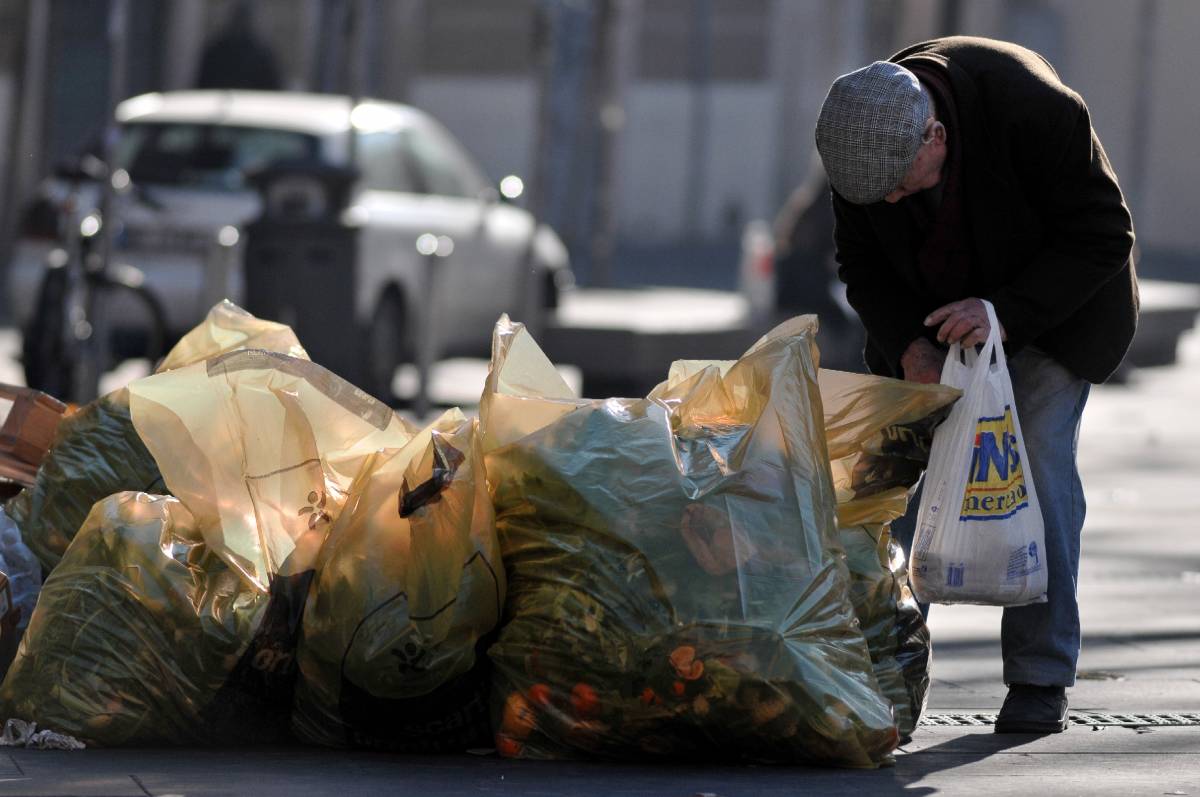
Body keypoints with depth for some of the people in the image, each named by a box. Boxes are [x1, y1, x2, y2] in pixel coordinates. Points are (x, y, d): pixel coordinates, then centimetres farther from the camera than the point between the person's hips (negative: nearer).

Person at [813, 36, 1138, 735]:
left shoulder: (1037, 108, -36)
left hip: (1053, 298, -4)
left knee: (1038, 460, -14)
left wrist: (1005, 310, -36)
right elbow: (863, 264, -10)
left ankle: (1042, 681, -9)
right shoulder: (862, 131, -22)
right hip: (934, 306, 4)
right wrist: (908, 346, -27)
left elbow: (1103, 233, -26)